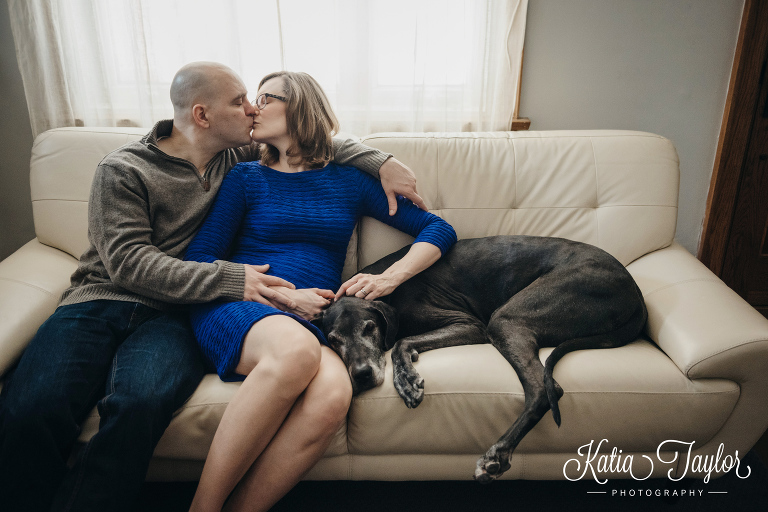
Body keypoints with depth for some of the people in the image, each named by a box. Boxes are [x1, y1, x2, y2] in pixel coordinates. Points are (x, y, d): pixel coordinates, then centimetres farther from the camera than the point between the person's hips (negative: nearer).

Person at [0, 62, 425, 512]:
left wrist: (380, 162, 5)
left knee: (142, 401, -33)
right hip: (102, 299, -1)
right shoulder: (123, 170, 2)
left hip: (172, 315, 1)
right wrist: (230, 279, -19)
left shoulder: (236, 156, 13)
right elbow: (128, 260, -9)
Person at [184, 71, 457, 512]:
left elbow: (440, 230, 14)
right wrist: (285, 296, -7)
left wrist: (389, 278, -3)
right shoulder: (247, 177, 15)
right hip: (235, 311, 0)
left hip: (307, 323, 1)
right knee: (296, 350, -37)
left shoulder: (349, 181, 16)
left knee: (332, 397, -35)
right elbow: (198, 259, 5)